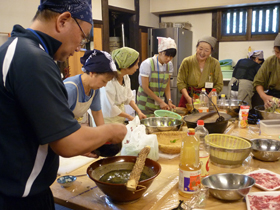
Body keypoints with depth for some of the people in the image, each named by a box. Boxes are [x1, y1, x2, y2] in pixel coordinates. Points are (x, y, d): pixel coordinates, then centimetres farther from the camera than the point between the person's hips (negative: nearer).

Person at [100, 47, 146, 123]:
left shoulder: (126, 77, -3)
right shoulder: (109, 81, -29)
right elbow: (110, 108, -24)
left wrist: (138, 112, -1)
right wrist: (129, 117, -13)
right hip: (109, 120, -7)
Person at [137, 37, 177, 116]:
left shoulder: (169, 65, 2)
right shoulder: (147, 64, -15)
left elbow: (167, 86, 6)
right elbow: (145, 88, -16)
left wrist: (169, 101, -8)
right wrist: (160, 101, -16)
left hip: (159, 104, 5)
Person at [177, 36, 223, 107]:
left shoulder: (215, 64, -2)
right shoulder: (187, 62, -4)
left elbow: (218, 85, 1)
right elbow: (180, 82, -3)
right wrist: (188, 97, -16)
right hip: (188, 100, 0)